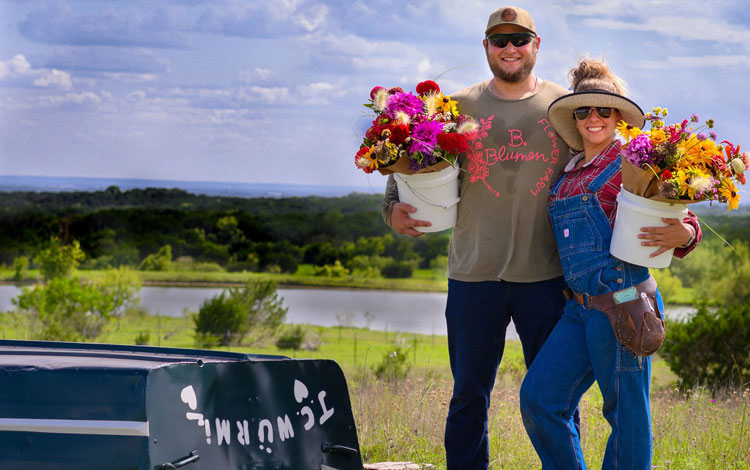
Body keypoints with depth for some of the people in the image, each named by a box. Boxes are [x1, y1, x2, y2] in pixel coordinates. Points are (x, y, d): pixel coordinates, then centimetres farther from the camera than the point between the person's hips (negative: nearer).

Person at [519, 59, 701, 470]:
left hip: (621, 303, -7)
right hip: (581, 307, 7)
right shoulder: (568, 174, 16)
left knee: (626, 411, 1)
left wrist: (682, 235, -28)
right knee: (538, 398, 3)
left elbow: (684, 222, -5)